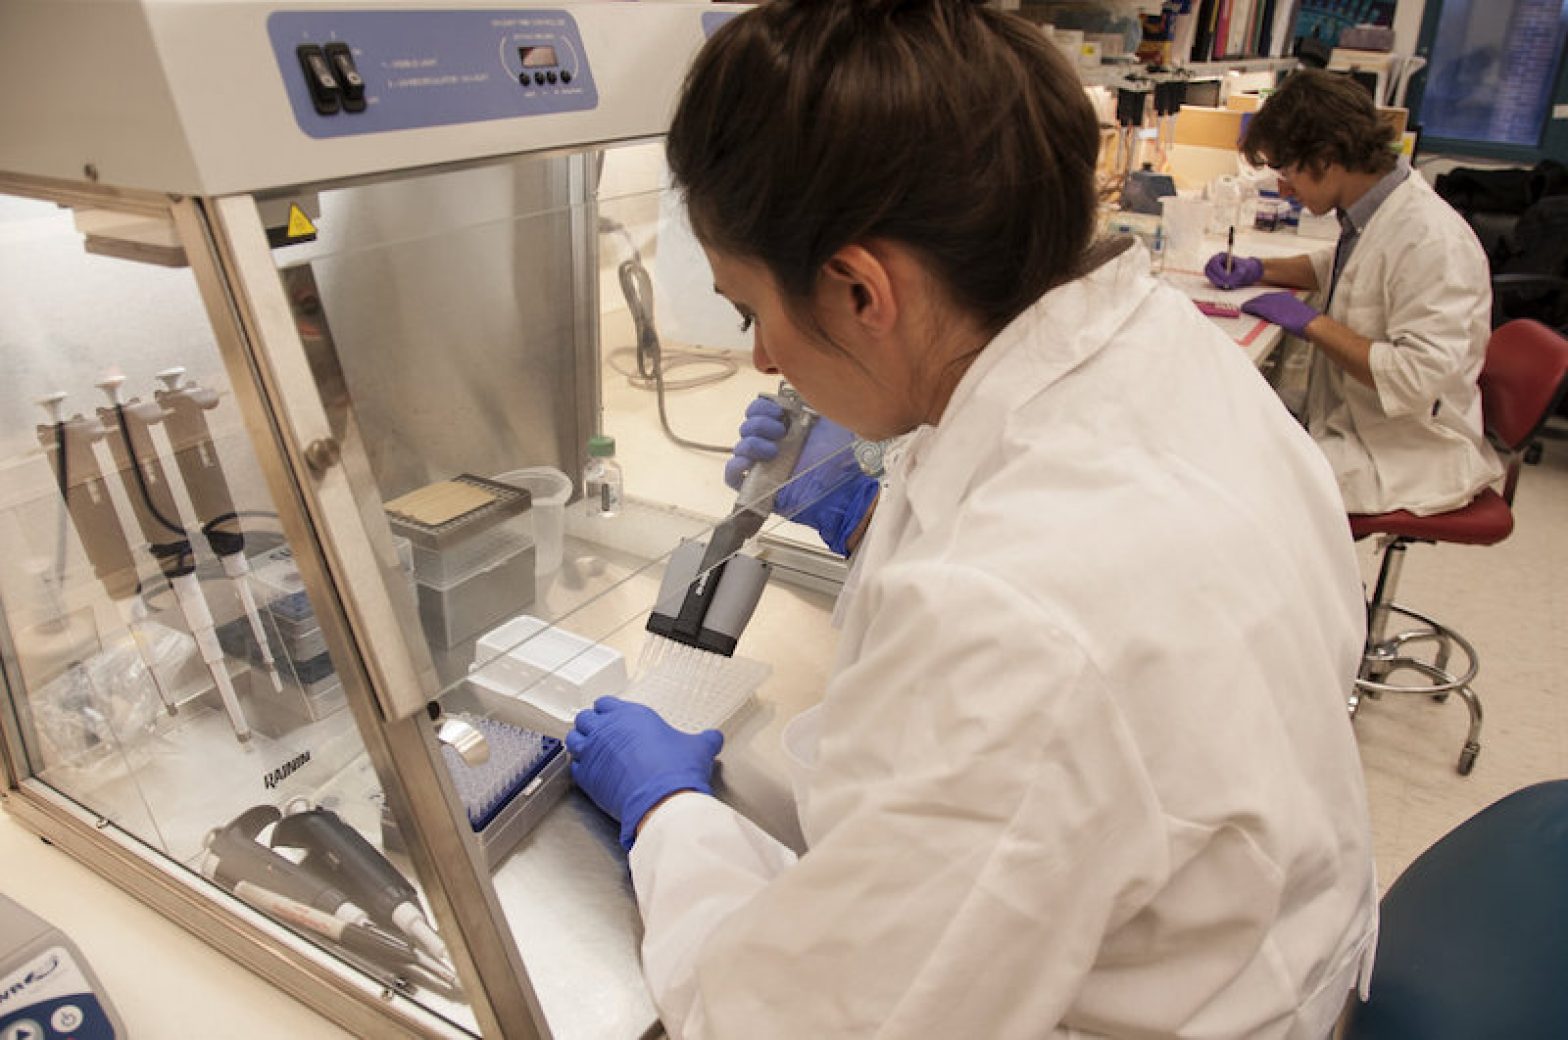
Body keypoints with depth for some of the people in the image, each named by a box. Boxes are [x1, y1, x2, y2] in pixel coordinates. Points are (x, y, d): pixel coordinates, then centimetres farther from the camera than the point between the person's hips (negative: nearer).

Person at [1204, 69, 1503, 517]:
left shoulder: (1432, 240, -24)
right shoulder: (1367, 213, 4)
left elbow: (1420, 377, -31)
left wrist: (1312, 323, -22)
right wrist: (1259, 270, 12)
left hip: (1404, 457, -9)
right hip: (1348, 424, 9)